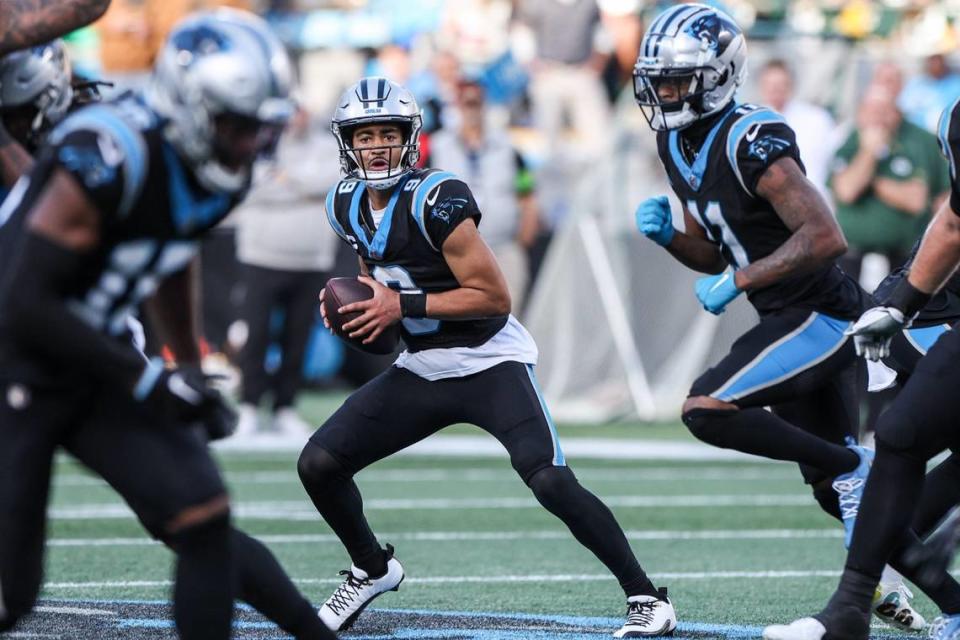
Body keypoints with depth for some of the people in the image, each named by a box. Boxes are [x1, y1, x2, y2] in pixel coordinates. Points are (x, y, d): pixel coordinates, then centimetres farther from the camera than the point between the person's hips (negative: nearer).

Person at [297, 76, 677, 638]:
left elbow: (495, 296, -23)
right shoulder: (347, 205, 1)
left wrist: (402, 305, -25)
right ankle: (373, 570, 25)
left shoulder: (436, 200, -22)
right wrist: (356, 304, -1)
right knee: (319, 464, -1)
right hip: (421, 371, 7)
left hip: (491, 364, -7)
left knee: (550, 482, -24)